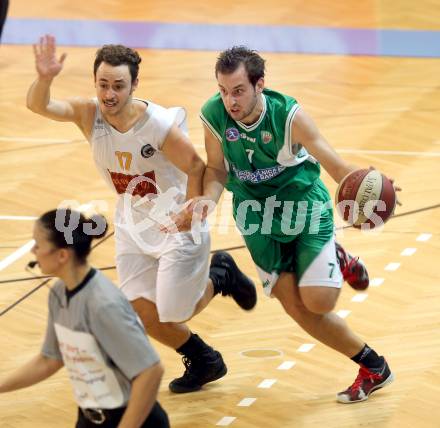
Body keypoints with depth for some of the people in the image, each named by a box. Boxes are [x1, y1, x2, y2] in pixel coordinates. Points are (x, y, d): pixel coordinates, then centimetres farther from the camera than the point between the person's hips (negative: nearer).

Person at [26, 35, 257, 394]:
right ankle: (204, 362, 30)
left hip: (176, 223, -5)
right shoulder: (89, 114, -16)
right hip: (132, 224, 5)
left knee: (173, 314, -4)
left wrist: (191, 212, -30)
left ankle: (220, 277, 27)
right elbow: (38, 105, -30)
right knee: (144, 315, 4)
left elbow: (196, 168, -16)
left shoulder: (160, 125, -28)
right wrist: (44, 78, -51)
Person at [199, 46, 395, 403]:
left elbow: (332, 162, -22)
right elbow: (217, 170, -4)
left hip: (302, 199, -3)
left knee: (319, 300, -17)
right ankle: (373, 367, 17)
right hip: (256, 210, 3)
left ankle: (337, 261, 19)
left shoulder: (287, 115, -26)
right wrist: (207, 201, -25)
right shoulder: (214, 115, -18)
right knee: (295, 307, 0)